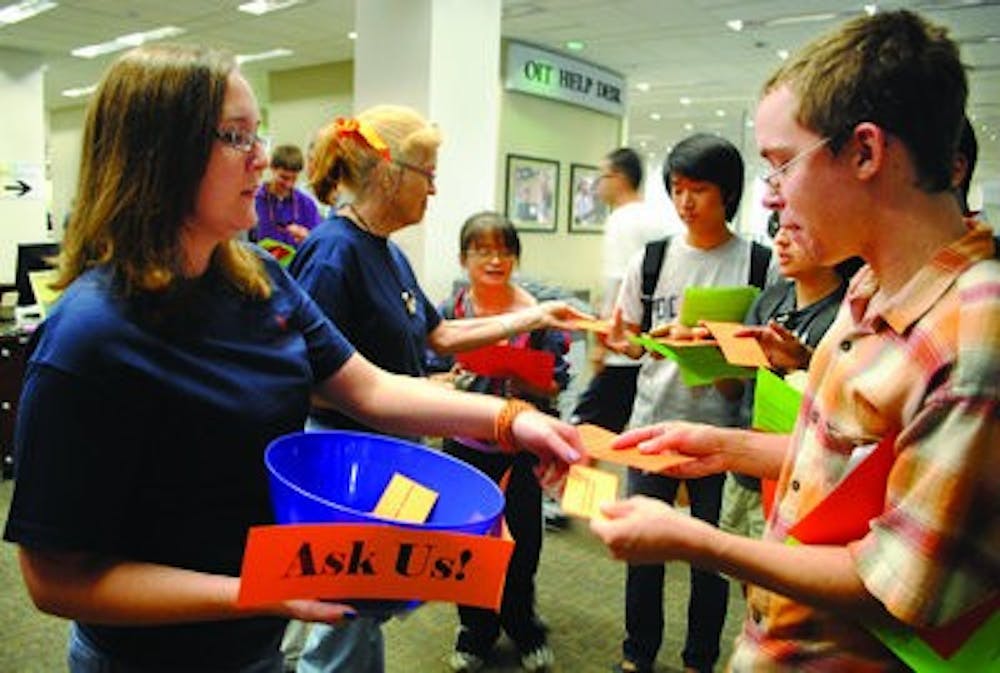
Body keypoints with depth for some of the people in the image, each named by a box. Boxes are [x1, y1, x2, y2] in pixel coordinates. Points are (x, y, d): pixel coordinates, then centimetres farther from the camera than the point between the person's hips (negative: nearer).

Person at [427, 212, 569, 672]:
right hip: (466, 446, 1)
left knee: (522, 539, 10)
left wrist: (526, 378, -22)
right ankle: (476, 630, 34)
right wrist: (454, 379, -19)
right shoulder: (450, 312, -1)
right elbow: (429, 379, 1)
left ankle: (521, 626, 37)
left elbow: (556, 383, -2)